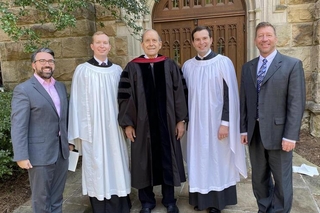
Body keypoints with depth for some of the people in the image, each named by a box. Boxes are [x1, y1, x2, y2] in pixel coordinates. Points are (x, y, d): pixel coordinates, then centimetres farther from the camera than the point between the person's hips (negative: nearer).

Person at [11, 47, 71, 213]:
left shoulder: (61, 87, 10)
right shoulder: (23, 90, -10)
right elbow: (18, 126, -14)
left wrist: (69, 141, 12)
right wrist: (21, 156, -17)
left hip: (62, 151, 6)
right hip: (40, 154, -5)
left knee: (57, 196, 19)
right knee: (41, 198, 11)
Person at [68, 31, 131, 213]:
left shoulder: (117, 70, 6)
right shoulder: (82, 70, -2)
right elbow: (77, 102, -2)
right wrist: (78, 131, -5)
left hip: (114, 128, 3)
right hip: (93, 128, -2)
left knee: (117, 164, 10)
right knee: (97, 167, 6)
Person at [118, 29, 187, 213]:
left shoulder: (170, 66, 3)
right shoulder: (132, 68, 0)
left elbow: (179, 94, 2)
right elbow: (125, 96, -1)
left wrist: (181, 120, -2)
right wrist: (127, 123, -5)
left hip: (167, 123, 1)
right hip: (142, 123, 0)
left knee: (167, 160, 11)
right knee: (145, 161, 10)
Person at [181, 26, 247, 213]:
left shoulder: (224, 62, -7)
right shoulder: (188, 66, 5)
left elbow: (230, 94, -10)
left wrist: (225, 122, -15)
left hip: (216, 121, -3)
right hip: (196, 122, 4)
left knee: (217, 160, 7)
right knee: (199, 160, 11)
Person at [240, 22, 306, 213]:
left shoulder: (292, 64, -4)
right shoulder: (248, 67, 9)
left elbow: (297, 103, -10)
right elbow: (244, 100, 8)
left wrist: (290, 135, -15)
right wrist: (243, 129, 4)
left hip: (278, 132, -4)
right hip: (254, 132, 4)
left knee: (281, 180, 10)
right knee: (259, 178, 17)